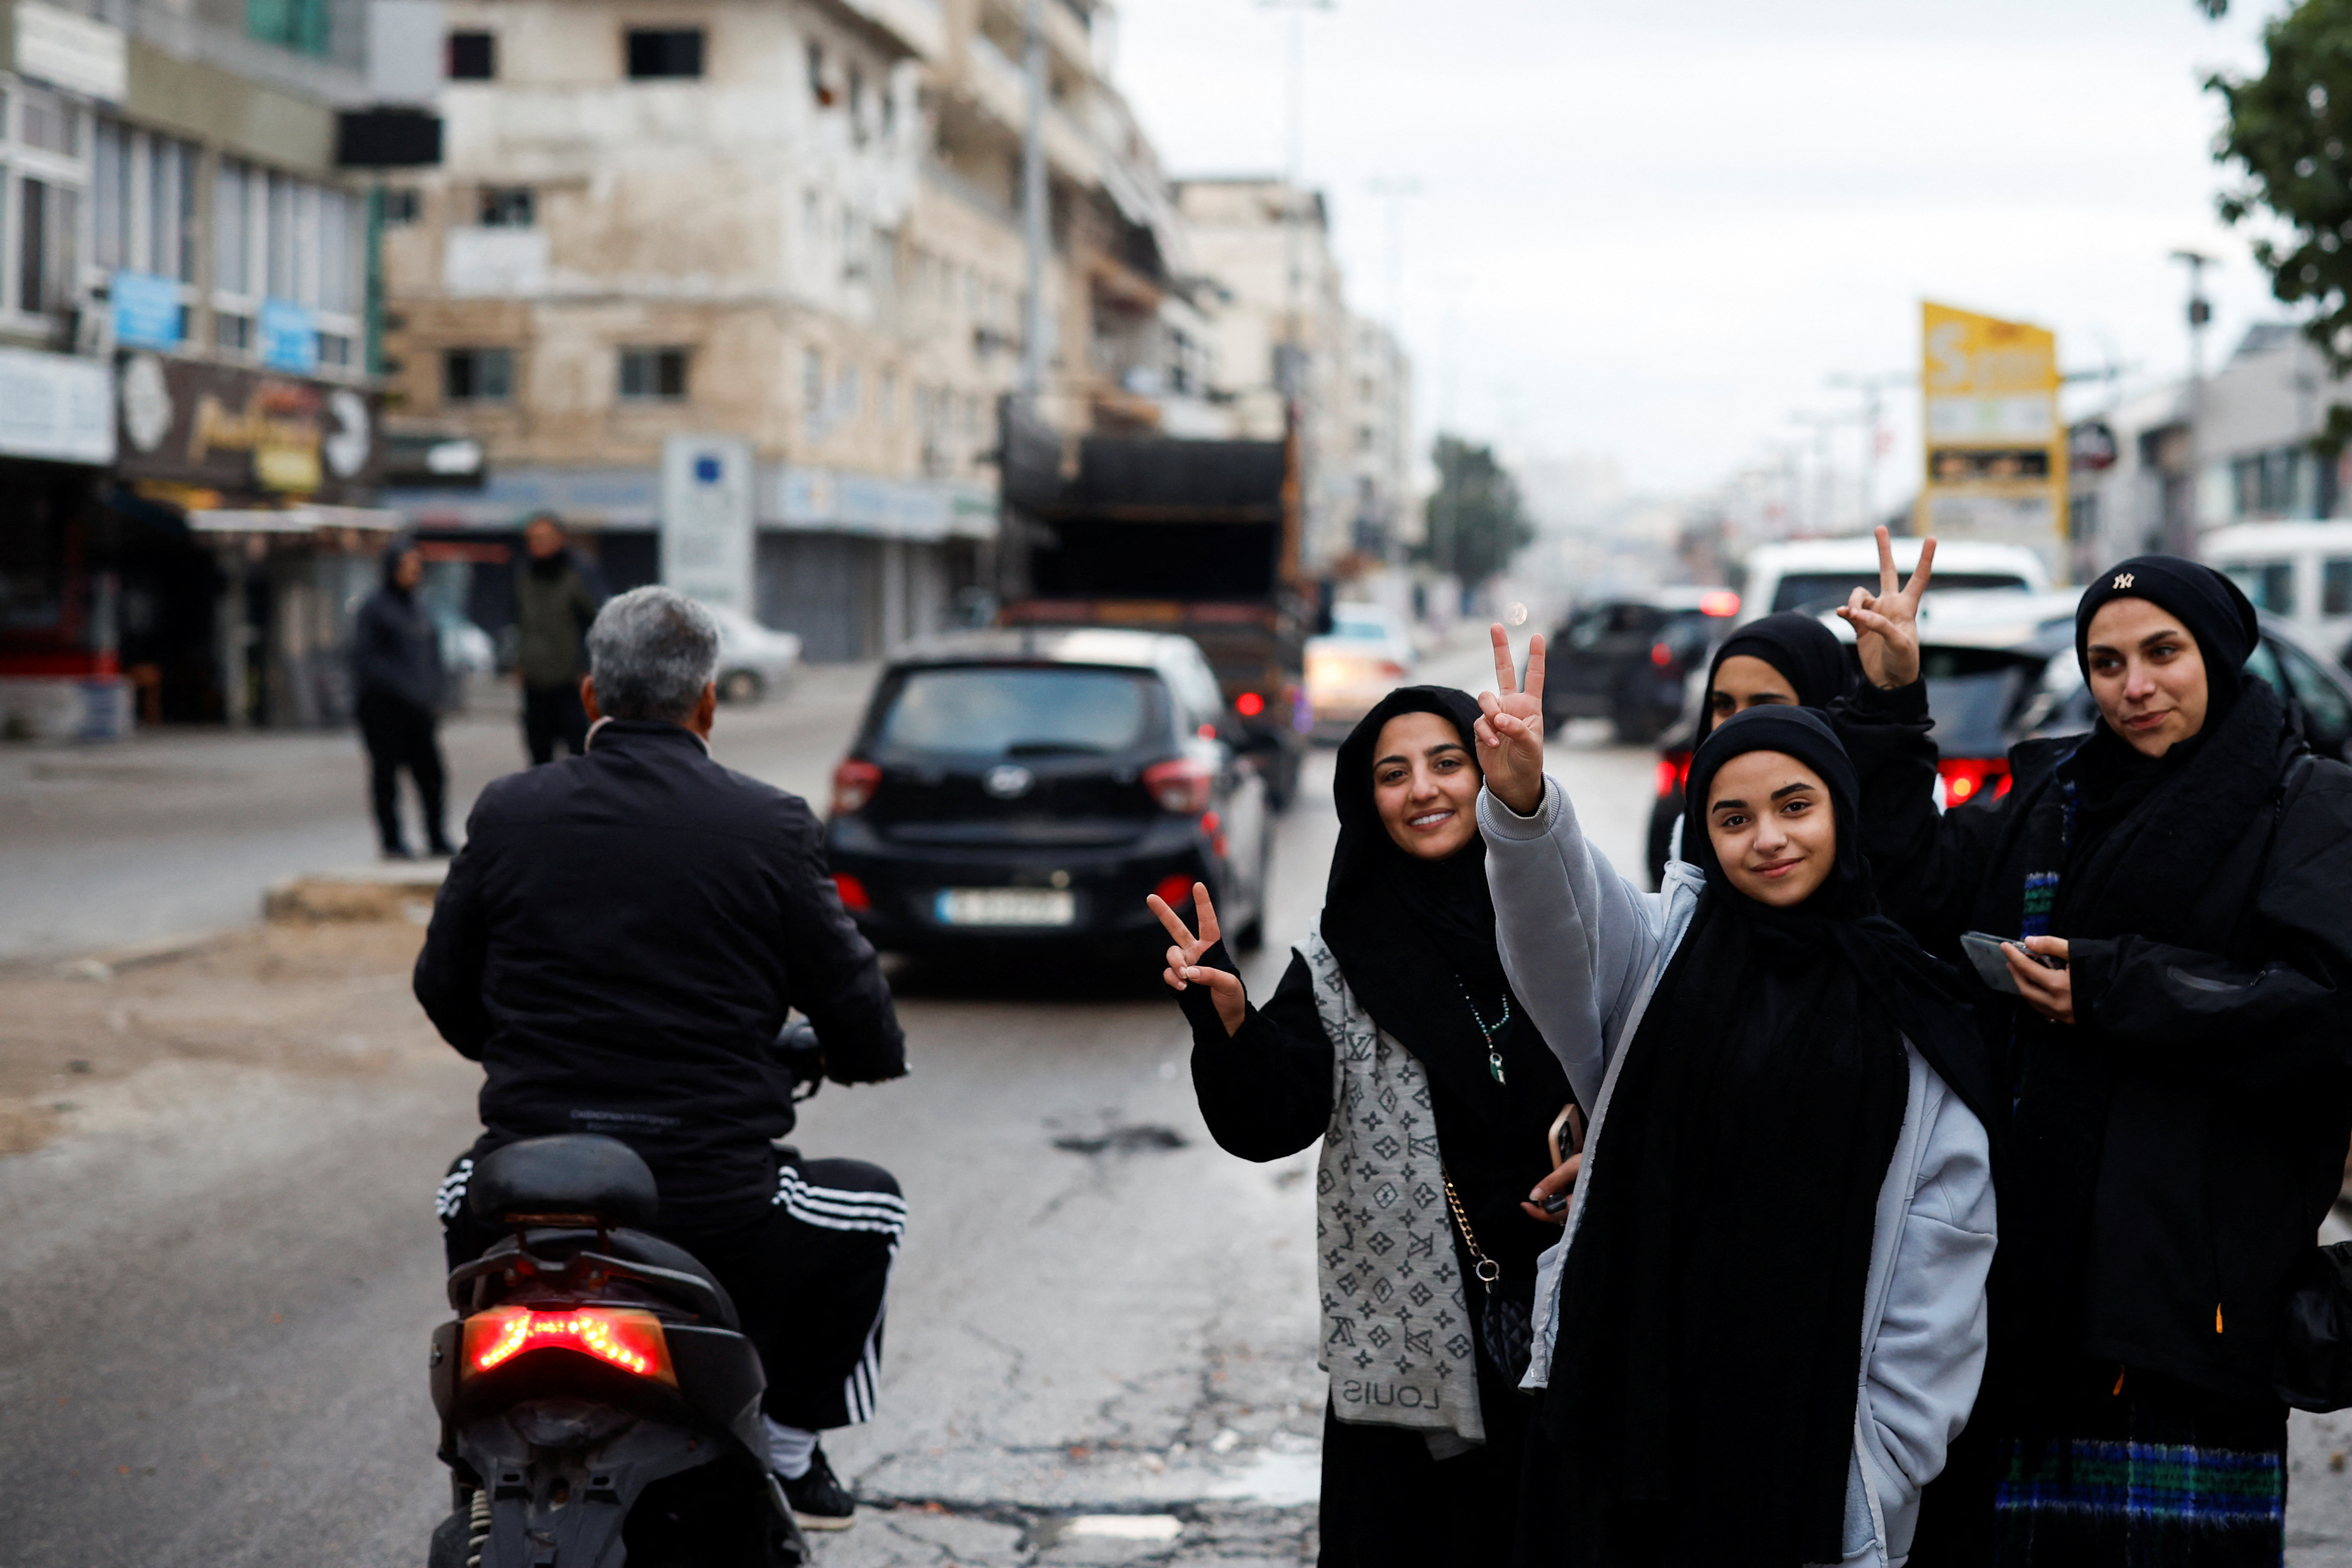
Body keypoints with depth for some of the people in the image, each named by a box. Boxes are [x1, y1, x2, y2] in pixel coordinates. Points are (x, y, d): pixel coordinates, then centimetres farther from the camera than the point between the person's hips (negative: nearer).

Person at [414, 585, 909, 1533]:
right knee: (870, 1209, 27)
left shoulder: (508, 814, 2)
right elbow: (862, 1028, 2)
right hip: (712, 1199, -2)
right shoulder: (771, 829, -3)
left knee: (462, 1198, 38)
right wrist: (867, 1052, 27)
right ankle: (786, 1444, 27)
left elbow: (443, 992, 13)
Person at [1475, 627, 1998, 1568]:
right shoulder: (1663, 949, 6)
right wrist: (1521, 795, -39)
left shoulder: (1916, 1014, 5)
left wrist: (1887, 1474, -3)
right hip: (1627, 1410, 1)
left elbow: (1945, 1244, 2)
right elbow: (1557, 910, -16)